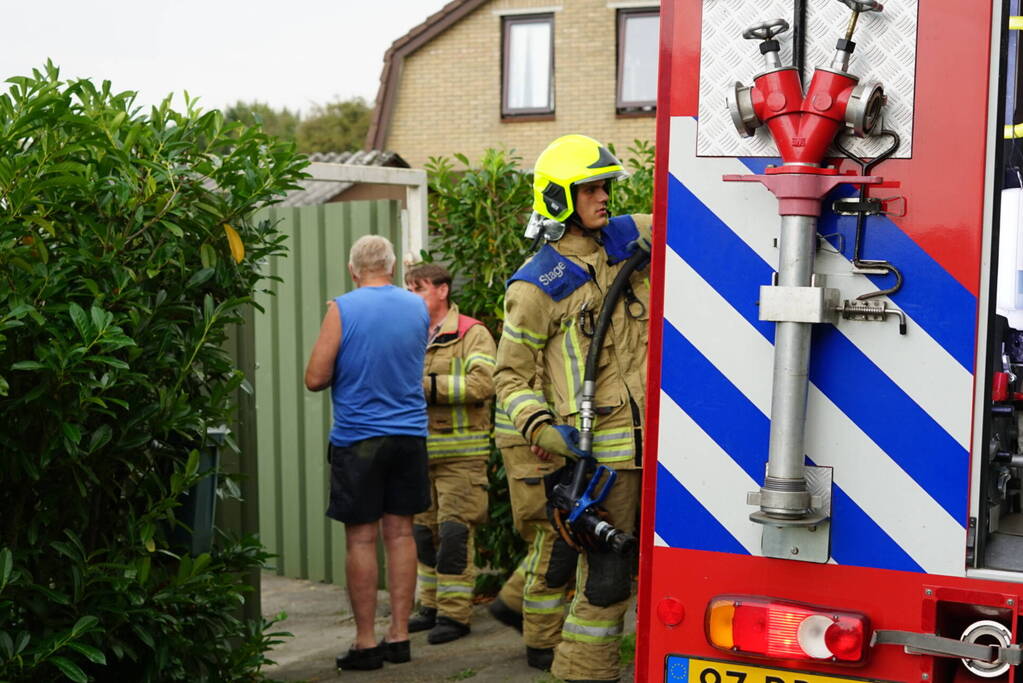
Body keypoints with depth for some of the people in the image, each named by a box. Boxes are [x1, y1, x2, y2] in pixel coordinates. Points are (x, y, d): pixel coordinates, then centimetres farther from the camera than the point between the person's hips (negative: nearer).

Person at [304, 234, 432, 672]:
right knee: (400, 533, 9)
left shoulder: (343, 309, -9)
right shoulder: (419, 308, 5)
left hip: (357, 438, -4)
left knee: (361, 538, 1)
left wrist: (348, 370, 9)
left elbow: (316, 379, -9)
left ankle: (366, 644, 5)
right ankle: (399, 636, 13)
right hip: (410, 435, 4)